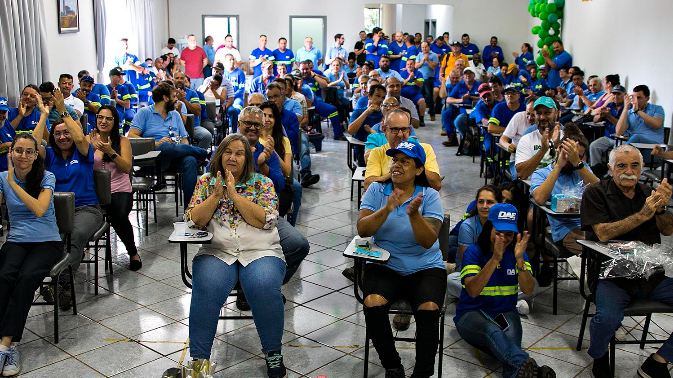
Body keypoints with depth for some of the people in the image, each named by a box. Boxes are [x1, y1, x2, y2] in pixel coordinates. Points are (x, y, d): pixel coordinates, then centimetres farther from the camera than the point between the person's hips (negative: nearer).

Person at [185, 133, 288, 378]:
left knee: (265, 287, -32)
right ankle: (198, 357, -19)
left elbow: (265, 220, -8)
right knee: (207, 287, -31)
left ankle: (273, 352, -12)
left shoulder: (262, 184, 8)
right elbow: (193, 220, 4)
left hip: (260, 251, -1)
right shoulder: (206, 182, 13)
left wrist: (234, 193, -11)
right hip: (217, 252, 1)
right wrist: (216, 195, -8)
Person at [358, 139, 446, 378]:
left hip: (425, 267, -1)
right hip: (384, 266, 1)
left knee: (429, 309, -28)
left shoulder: (430, 196, -3)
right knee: (373, 304, -27)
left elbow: (428, 241, -14)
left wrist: (414, 214, -31)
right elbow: (362, 230, -10)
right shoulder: (376, 191, 2)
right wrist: (386, 210, -25)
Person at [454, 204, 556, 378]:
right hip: (472, 313, -4)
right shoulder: (473, 252, -7)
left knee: (511, 336, -33)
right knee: (492, 332, -38)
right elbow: (473, 291, -22)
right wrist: (495, 259, -32)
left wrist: (520, 260, -25)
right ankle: (526, 364, -61)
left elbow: (528, 290, -8)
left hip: (505, 312, 4)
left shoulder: (517, 252, 5)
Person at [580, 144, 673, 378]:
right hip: (612, 275, -5)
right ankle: (599, 357, 3)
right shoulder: (595, 194, 1)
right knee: (608, 318, -33)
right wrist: (642, 215, -18)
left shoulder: (648, 193, 17)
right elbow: (603, 233, -11)